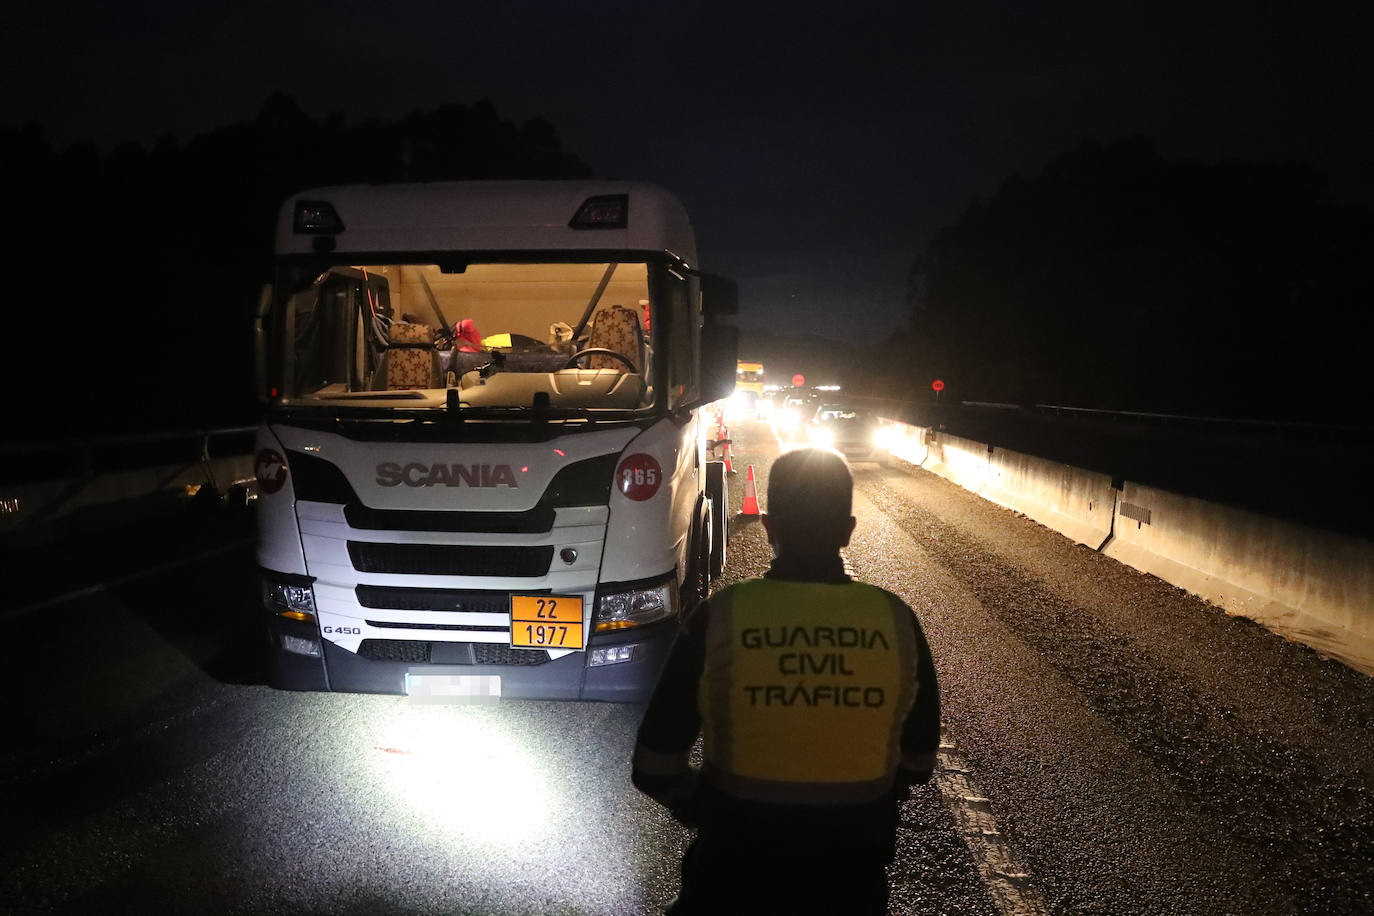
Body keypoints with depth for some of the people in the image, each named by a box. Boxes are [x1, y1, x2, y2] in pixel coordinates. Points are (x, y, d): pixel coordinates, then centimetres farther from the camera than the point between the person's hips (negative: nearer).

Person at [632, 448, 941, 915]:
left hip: (736, 861, -2)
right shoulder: (896, 620, -11)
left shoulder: (718, 618, -17)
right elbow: (918, 760, 2)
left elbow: (655, 765, -10)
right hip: (852, 873, 2)